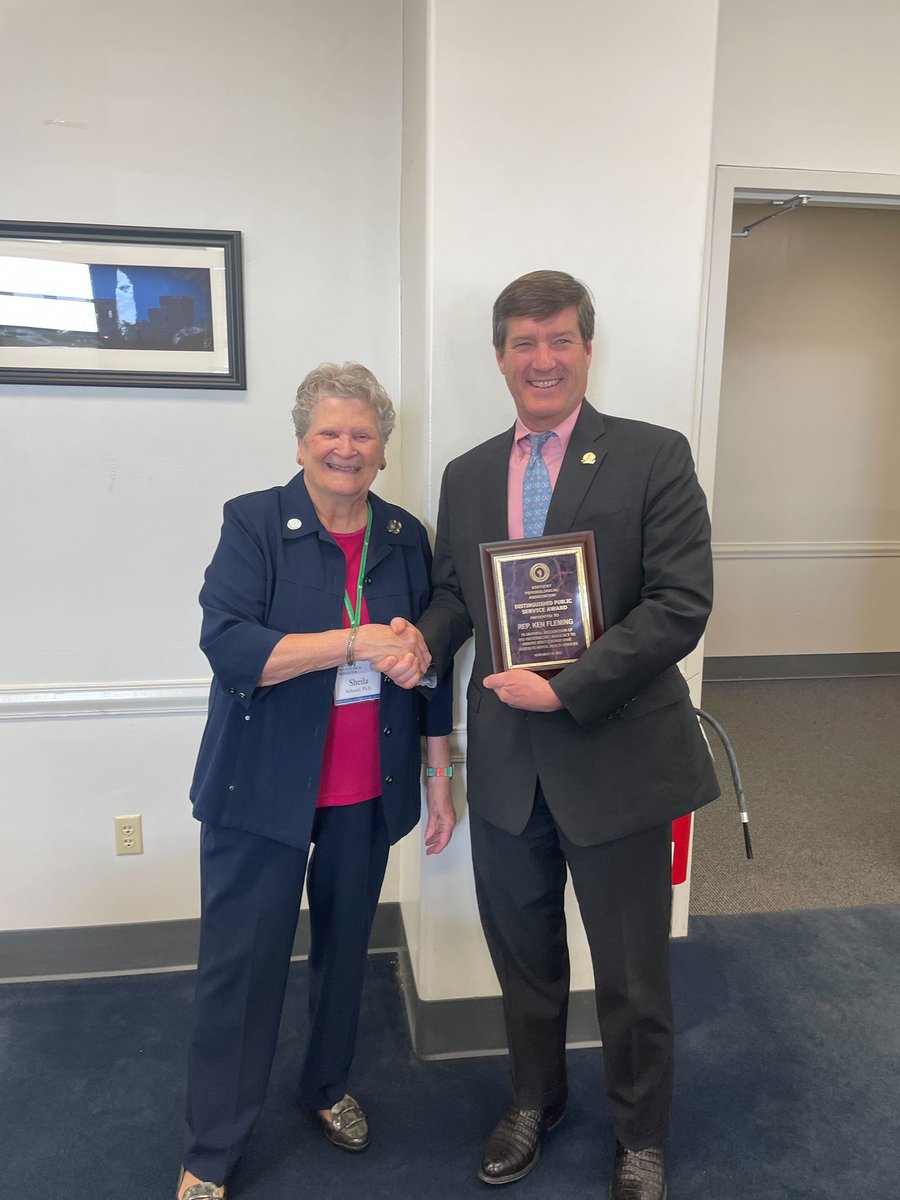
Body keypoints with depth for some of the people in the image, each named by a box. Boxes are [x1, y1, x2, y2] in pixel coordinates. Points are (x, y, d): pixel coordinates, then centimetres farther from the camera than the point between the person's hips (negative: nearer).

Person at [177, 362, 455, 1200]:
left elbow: (428, 670, 9)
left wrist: (439, 781, 9)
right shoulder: (254, 523, -8)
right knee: (240, 964, 6)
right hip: (263, 791, -3)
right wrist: (356, 641, -27)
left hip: (366, 794, 4)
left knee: (345, 947, 18)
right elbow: (228, 645, -20)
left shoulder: (406, 539, 3)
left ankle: (327, 1087, 44)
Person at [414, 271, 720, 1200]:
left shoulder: (654, 456, -8)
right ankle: (534, 1103, 49)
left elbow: (681, 604, -15)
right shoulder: (467, 475, 7)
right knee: (523, 956, 22)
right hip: (506, 761, 4)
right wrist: (423, 641, -10)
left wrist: (566, 688, -20)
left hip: (616, 756, -3)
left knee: (631, 974, 14)